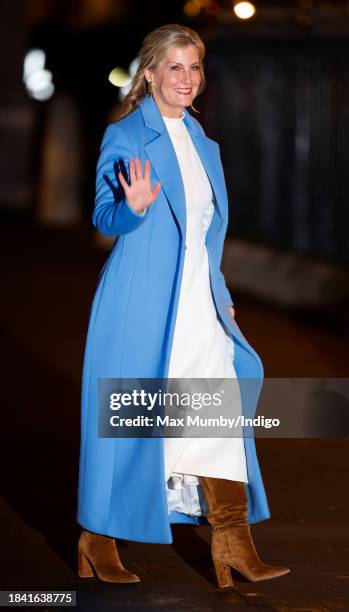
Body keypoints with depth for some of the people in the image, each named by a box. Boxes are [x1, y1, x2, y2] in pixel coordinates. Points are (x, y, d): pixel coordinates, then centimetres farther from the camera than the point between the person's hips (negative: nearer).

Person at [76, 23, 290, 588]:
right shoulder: (125, 135, -5)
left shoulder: (203, 144, 15)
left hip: (197, 304, 6)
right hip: (141, 301, -6)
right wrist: (134, 207, -30)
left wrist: (222, 297, 17)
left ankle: (233, 546, 5)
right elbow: (105, 218, -9)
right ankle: (98, 542, 15)